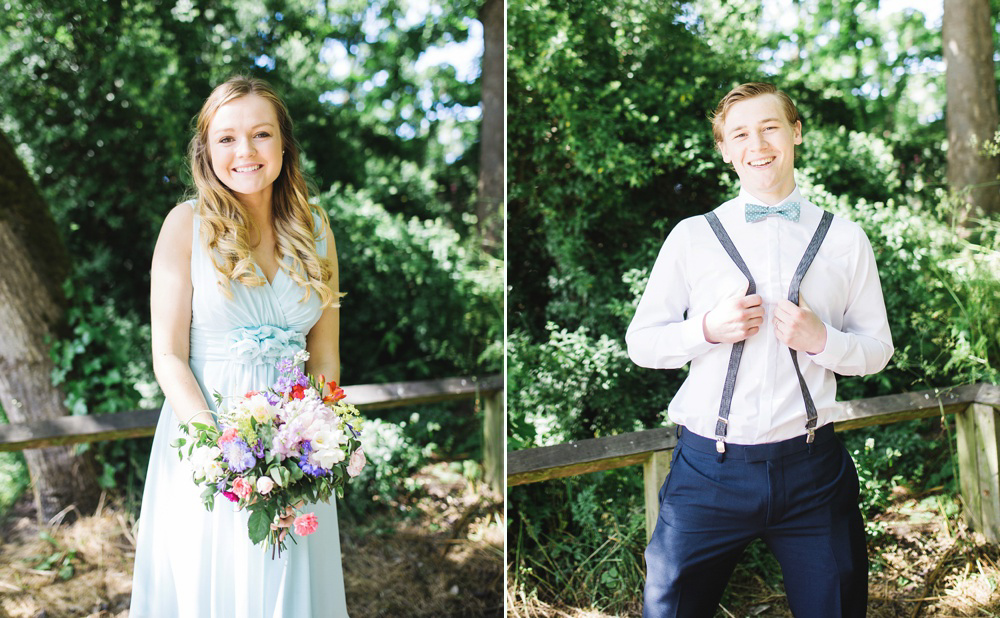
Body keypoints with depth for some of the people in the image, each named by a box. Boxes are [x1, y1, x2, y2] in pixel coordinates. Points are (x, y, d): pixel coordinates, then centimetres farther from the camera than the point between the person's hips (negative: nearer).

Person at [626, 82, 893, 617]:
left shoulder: (845, 240, 7)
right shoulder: (691, 237, 4)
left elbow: (877, 349, 10)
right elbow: (641, 342, 5)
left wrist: (821, 340, -10)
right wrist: (707, 329, -12)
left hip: (812, 470, 1)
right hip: (710, 468, -1)